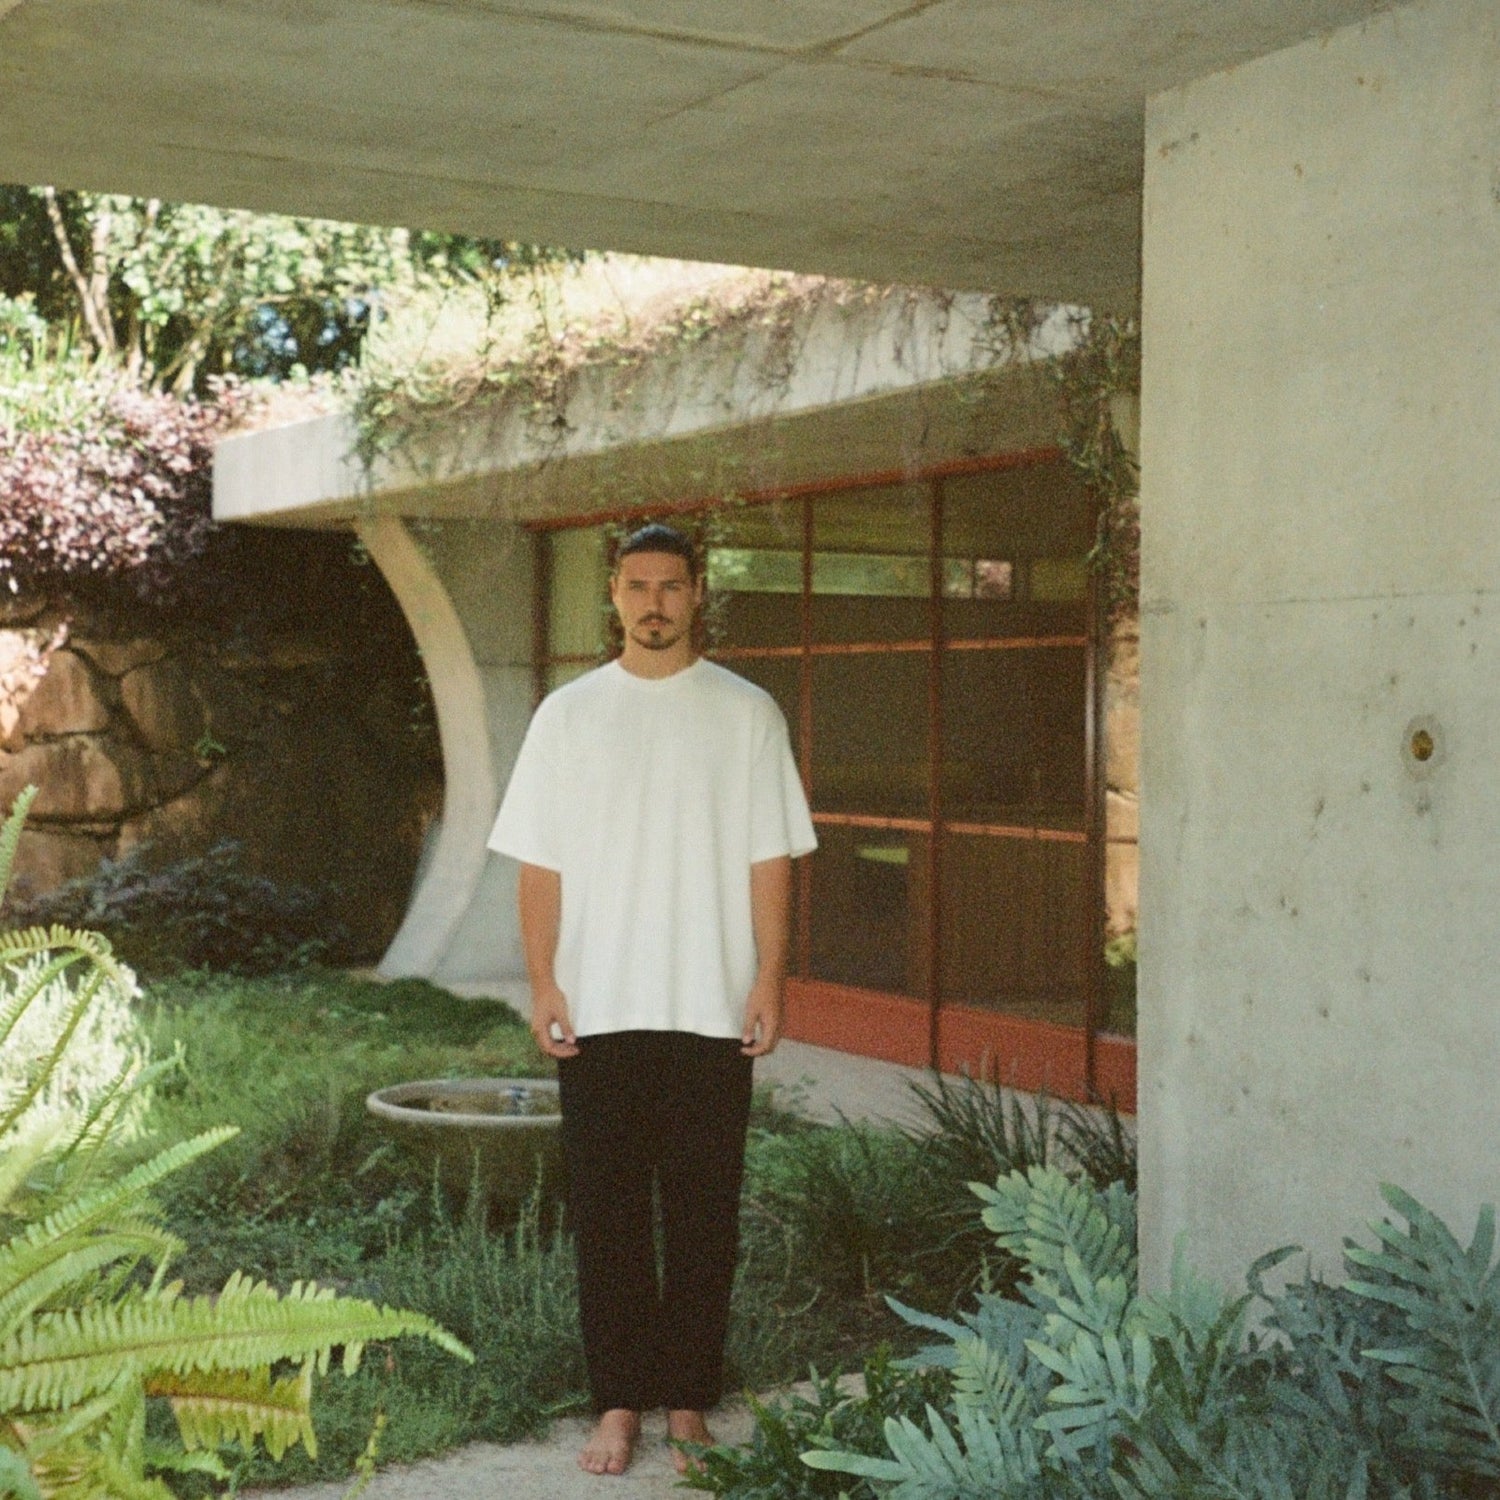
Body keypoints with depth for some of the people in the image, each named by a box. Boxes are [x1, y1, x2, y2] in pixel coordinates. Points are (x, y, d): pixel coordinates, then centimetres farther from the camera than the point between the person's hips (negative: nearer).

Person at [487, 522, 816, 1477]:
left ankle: (688, 1401, 16)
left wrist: (770, 982, -6)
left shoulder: (746, 713, 3)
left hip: (711, 1008, -1)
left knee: (703, 1211, 5)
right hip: (597, 1007, 1)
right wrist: (544, 984, -4)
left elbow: (771, 859, 2)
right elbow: (541, 863, 4)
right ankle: (620, 1404, 15)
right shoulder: (568, 714, 5)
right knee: (608, 1211, 5)